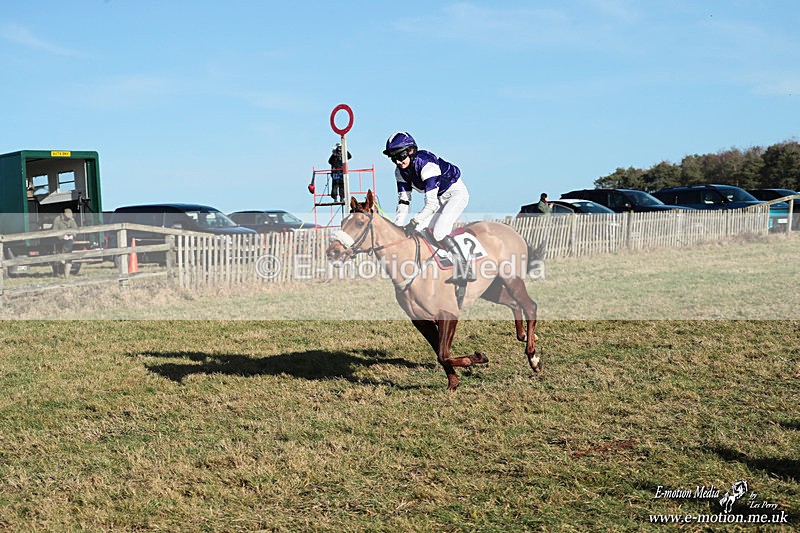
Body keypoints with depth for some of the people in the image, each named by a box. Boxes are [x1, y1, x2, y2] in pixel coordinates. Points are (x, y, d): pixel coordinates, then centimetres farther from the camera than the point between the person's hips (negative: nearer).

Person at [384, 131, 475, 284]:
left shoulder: (426, 165, -33)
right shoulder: (400, 171, -8)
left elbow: (431, 204, -35)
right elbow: (403, 201, -5)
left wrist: (413, 222, -38)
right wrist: (397, 227, -15)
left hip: (456, 193, -8)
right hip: (439, 197, 8)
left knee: (439, 232, -24)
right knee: (417, 232, -5)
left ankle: (464, 270, -21)